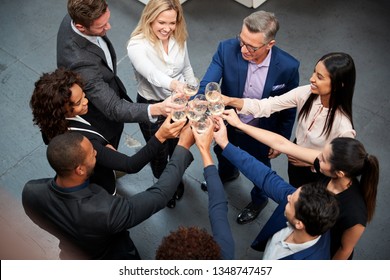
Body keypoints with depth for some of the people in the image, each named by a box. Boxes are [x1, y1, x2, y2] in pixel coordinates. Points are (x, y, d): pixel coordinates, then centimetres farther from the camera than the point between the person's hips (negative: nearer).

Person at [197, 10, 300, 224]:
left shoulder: (287, 67, -30)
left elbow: (289, 108, -14)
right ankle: (227, 174, 71)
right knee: (222, 153, 33)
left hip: (260, 131, -2)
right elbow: (207, 86, -32)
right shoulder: (227, 49, -28)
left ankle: (259, 200, 60)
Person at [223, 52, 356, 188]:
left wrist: (311, 162, -23)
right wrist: (230, 100, -34)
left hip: (317, 174, -4)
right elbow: (266, 106, -23)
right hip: (295, 160, 4)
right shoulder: (306, 93, -25)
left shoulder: (343, 126, -38)